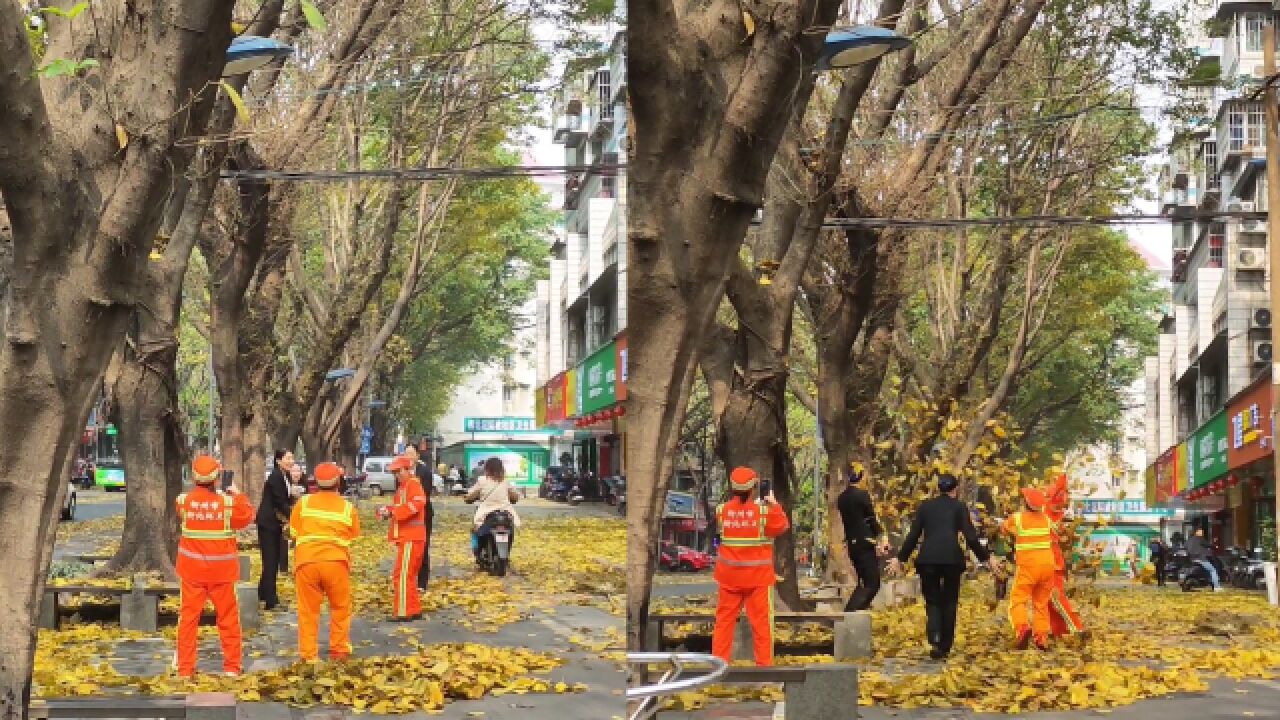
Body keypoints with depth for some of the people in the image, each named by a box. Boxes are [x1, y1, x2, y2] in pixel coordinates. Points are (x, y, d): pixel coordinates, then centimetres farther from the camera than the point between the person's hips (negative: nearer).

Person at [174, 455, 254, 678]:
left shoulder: (184, 501, -8)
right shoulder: (228, 503, -13)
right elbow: (247, 517, 4)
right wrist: (237, 495, 15)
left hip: (192, 569, 1)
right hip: (222, 570, -1)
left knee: (188, 617, 7)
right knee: (228, 617, 11)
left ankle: (185, 668, 7)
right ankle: (232, 666, 16)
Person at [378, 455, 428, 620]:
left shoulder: (413, 484, -11)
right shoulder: (403, 486, 20)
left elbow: (416, 505, -27)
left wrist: (392, 512, -25)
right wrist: (388, 510, 1)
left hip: (411, 539, -11)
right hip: (405, 537, 11)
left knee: (402, 575, -11)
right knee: (409, 576, 16)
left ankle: (403, 612, -10)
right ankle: (414, 610, 23)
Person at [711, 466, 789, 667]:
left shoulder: (723, 511, -3)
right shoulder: (764, 511, -11)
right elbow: (782, 526, -1)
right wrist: (774, 505, 8)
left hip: (729, 575, 3)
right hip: (758, 575, -3)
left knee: (725, 618, 9)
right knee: (761, 620, 3)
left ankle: (719, 660, 9)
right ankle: (764, 662, 3)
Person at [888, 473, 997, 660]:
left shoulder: (925, 506, 14)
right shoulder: (959, 507, 8)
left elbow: (913, 536, 13)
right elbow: (971, 537, 1)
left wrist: (900, 558, 23)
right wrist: (986, 558, 9)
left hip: (928, 558, 1)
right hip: (952, 558, -1)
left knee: (932, 601, 7)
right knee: (949, 602, 12)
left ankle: (934, 638, -20)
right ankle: (945, 646, 11)